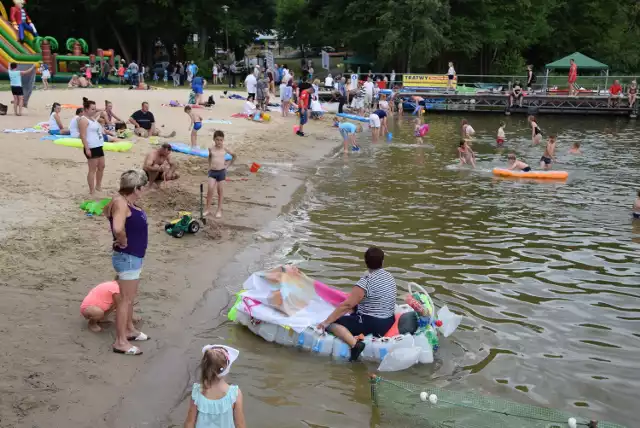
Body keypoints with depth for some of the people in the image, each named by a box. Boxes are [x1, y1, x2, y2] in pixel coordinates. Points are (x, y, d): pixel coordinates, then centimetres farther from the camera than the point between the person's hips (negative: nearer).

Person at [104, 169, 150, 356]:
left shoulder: (127, 201, 5)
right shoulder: (121, 202, -23)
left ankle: (130, 330, 38)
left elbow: (107, 210, 29)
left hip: (134, 256, 10)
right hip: (127, 257, -10)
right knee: (126, 299, -2)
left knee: (130, 296, 22)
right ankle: (120, 342, 7)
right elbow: (118, 228, -39)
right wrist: (123, 242, -20)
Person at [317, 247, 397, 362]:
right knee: (351, 311, 28)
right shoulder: (389, 276, 4)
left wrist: (326, 322, -16)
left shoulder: (366, 281, -21)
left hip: (371, 324, -8)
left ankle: (355, 343, -26)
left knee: (332, 323, -10)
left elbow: (347, 305, -23)